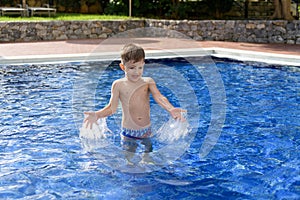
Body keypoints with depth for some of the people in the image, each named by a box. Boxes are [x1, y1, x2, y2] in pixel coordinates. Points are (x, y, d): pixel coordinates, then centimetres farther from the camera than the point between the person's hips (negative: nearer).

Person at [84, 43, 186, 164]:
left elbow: (159, 97, -15)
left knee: (148, 159, 14)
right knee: (128, 161, 7)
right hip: (128, 132, -1)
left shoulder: (148, 82, -1)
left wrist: (171, 109, -35)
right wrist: (97, 115, -22)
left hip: (147, 130, 1)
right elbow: (112, 108, -3)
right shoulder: (118, 85, -4)